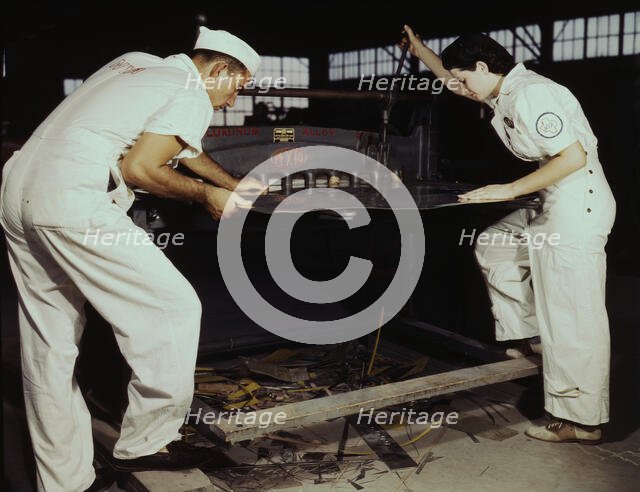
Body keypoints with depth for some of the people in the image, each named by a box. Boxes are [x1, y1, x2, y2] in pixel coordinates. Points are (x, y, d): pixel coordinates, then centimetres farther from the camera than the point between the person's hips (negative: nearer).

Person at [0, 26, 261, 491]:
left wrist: (238, 188, 41)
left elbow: (187, 149, 35)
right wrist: (206, 194, 3)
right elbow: (138, 168, -11)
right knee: (174, 308, 1)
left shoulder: (136, 64, 26)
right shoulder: (193, 97, -1)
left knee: (50, 348, 13)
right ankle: (146, 443, 10)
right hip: (72, 201, -9)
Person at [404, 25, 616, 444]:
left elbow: (574, 157, -25)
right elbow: (454, 79, 29)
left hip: (578, 207, -11)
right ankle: (533, 337, 23)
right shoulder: (505, 92, 12)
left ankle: (583, 422, 5)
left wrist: (510, 189, -20)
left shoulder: (530, 96, -19)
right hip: (554, 207, 11)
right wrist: (419, 49, 26)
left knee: (572, 318, -5)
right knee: (493, 250, 21)